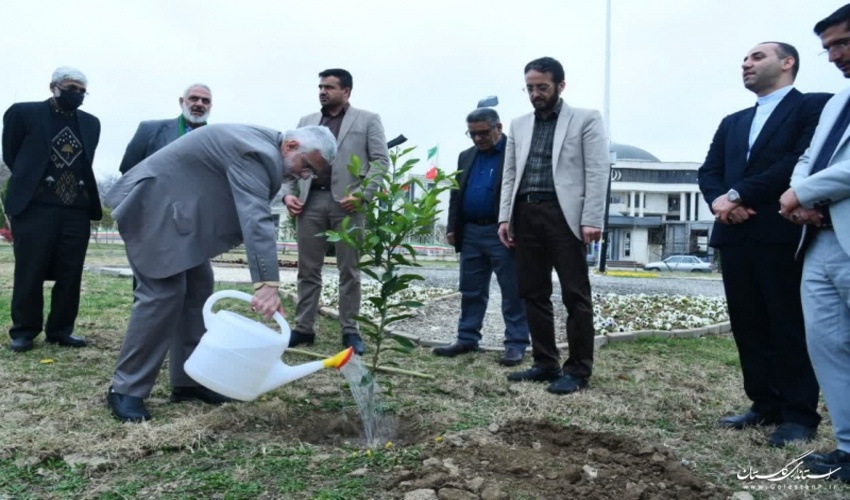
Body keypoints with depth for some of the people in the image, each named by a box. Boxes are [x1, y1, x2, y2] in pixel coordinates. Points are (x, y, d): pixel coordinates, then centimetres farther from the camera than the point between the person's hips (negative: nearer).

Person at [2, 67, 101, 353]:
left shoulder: (91, 123, 14)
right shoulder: (23, 113, 3)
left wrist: (81, 191, 9)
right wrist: (32, 181, 9)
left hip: (77, 209, 4)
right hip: (35, 206, -3)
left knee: (70, 274, 4)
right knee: (29, 273, 2)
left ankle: (61, 330, 15)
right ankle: (24, 331, 14)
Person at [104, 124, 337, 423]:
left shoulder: (263, 146, 7)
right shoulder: (258, 153, -26)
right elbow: (256, 217, -37)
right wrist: (267, 283, -44)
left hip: (178, 208, 11)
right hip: (154, 205, -11)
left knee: (198, 287, 7)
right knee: (164, 292, -14)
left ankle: (189, 381, 13)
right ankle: (126, 390, -3)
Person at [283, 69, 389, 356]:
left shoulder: (367, 120, 7)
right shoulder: (306, 122, 19)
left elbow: (380, 160, -1)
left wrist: (362, 195, -13)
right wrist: (288, 193, 1)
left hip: (345, 202, -3)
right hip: (310, 201, 4)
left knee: (349, 270, 2)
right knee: (308, 270, 6)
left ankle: (350, 330, 10)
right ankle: (304, 328, 14)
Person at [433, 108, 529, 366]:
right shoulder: (466, 157, 15)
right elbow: (456, 194, 18)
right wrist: (452, 228, 10)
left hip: (503, 233, -6)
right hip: (470, 233, 6)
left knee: (512, 292, 1)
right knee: (471, 291, 12)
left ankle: (516, 344, 7)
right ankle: (467, 339, 20)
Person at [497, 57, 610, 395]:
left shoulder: (585, 120, 5)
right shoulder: (519, 125, 19)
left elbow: (597, 172, -3)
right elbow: (509, 174, 17)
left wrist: (591, 220, -13)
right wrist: (505, 216, 6)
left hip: (563, 214, -5)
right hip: (526, 215, 5)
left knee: (575, 294, -2)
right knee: (533, 294, 8)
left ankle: (578, 369, 7)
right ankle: (545, 363, 18)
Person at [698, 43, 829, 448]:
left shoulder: (816, 105, 3)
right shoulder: (732, 122, 23)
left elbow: (802, 161, -13)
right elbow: (708, 171, 12)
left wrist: (738, 194, -14)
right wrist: (720, 201, -9)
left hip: (783, 233, -6)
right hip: (735, 235, 6)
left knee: (790, 325, -2)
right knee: (748, 326, 7)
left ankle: (799, 414, 7)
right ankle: (765, 404, 17)